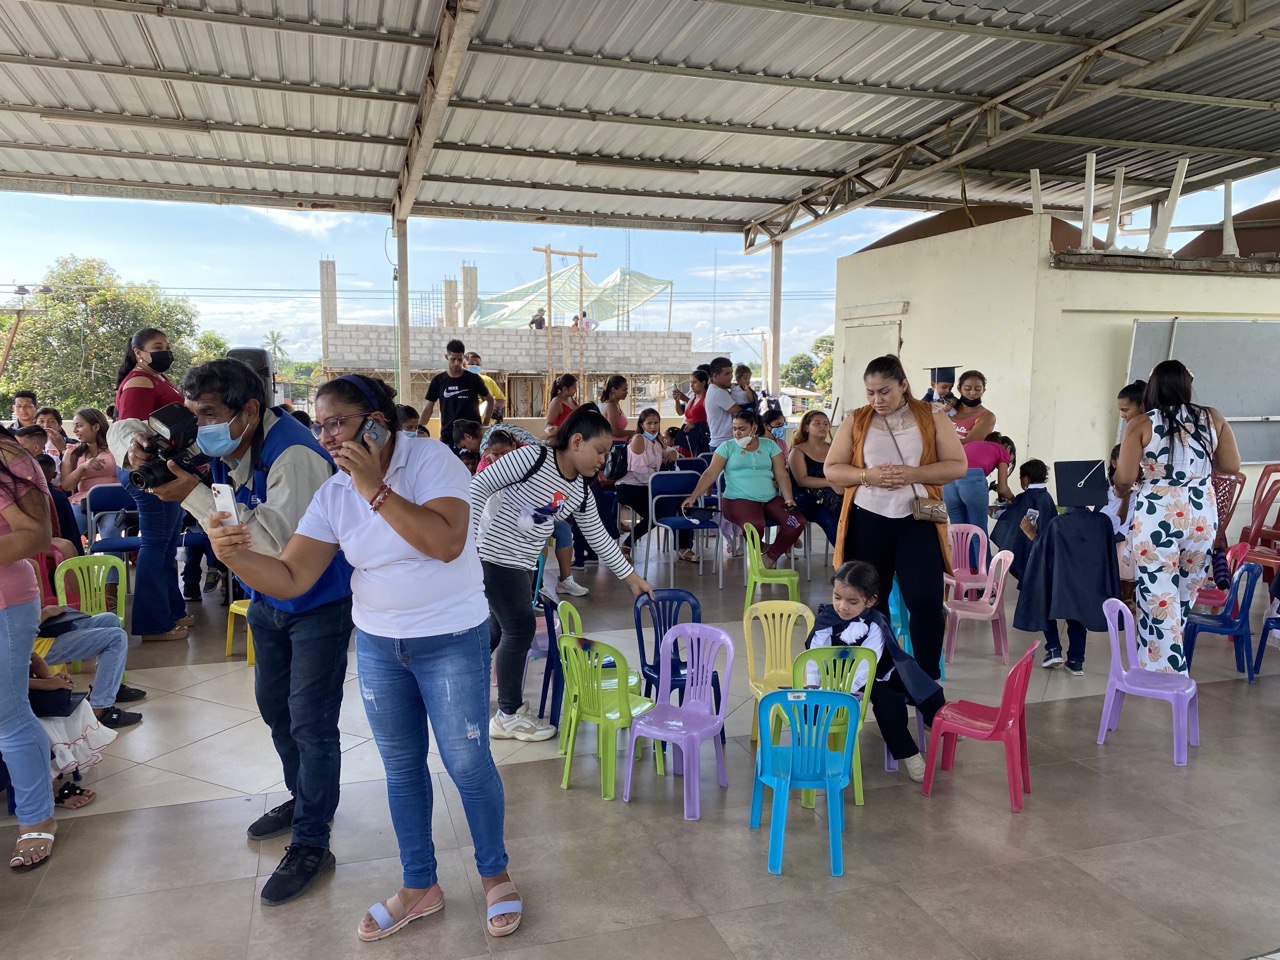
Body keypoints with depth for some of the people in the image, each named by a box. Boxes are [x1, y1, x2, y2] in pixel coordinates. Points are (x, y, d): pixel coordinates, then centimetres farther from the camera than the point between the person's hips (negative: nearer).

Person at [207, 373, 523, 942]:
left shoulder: (431, 460, -16)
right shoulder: (333, 495, -2)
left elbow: (448, 543, -30)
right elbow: (290, 578, -7)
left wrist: (376, 490, -30)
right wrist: (235, 554, -26)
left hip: (452, 640, -5)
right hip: (377, 643, 5)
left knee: (467, 763, 3)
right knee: (401, 766, 16)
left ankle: (495, 875, 28)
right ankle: (420, 886, 35)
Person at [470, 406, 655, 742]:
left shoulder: (580, 492, 6)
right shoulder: (533, 458, -16)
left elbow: (599, 537, 14)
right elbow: (481, 485, -16)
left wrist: (632, 578, 15)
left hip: (523, 565, 8)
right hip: (495, 557, -8)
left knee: (498, 628, 14)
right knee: (520, 628, -4)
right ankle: (509, 716, 10)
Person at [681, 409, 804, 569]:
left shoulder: (769, 445, 13)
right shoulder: (727, 446, 7)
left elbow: (781, 475, 8)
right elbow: (710, 474, -1)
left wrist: (789, 498, -7)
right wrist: (693, 497, -13)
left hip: (771, 499, 4)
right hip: (739, 500, -3)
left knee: (797, 523, -19)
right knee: (755, 525, -35)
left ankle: (770, 559, 1)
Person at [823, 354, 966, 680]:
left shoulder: (932, 418, 4)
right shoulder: (855, 421, 6)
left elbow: (957, 466, -1)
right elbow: (832, 469, 4)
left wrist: (912, 474, -16)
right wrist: (868, 475, -14)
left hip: (917, 521, -1)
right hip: (867, 521, 1)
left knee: (926, 602, -6)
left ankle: (928, 679, 11)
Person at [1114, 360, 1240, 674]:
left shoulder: (1141, 424, -6)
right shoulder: (1212, 418, 4)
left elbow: (1125, 477, -10)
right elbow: (1232, 466, 9)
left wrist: (1120, 488, 13)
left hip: (1156, 516, -4)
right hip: (1202, 516, 4)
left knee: (1158, 597, 2)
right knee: (1185, 596, 18)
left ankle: (1162, 669, 5)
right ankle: (1175, 667, 31)